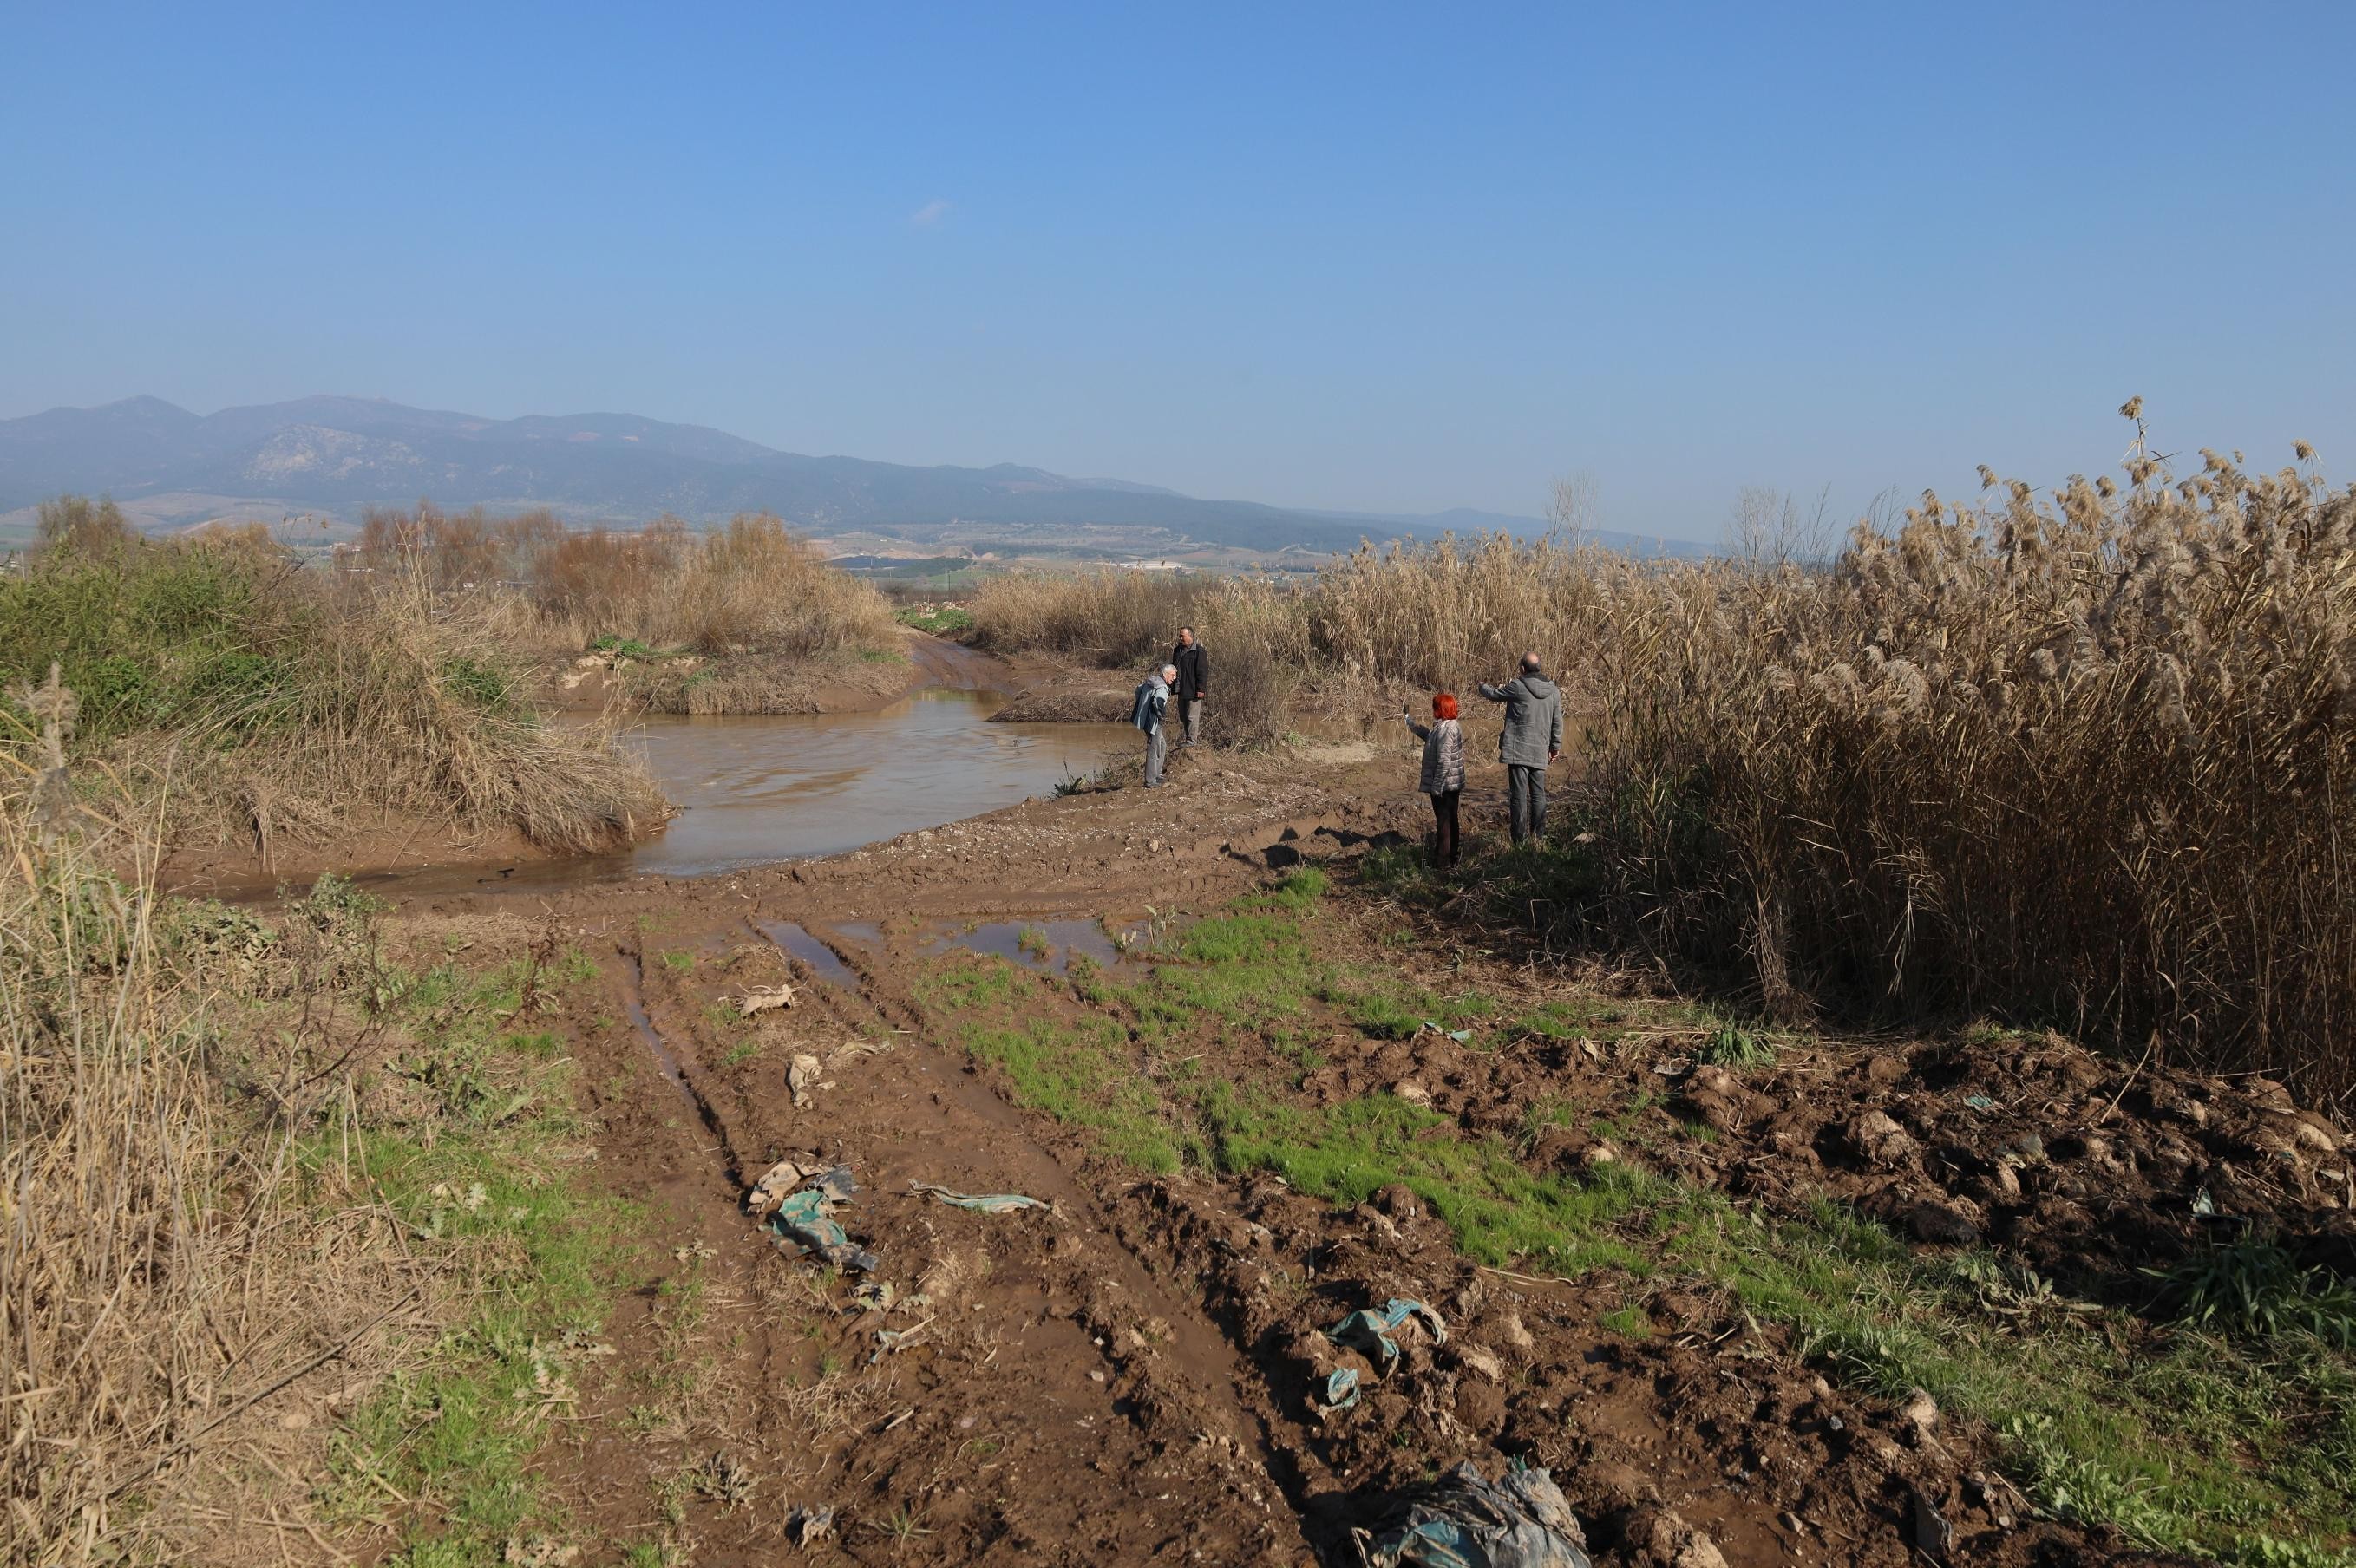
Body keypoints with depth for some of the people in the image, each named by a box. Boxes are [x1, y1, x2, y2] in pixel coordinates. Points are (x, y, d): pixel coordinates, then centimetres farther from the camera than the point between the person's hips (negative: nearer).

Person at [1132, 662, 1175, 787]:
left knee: (1162, 745, 24)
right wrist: (1163, 714, -18)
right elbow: (1158, 702, -36)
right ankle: (1151, 782, 5)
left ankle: (1157, 774, 32)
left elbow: (1138, 690, 23)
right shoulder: (1162, 687, -20)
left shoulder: (1150, 682, 10)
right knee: (1153, 751, -1)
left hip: (1145, 719, 10)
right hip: (1154, 722, -10)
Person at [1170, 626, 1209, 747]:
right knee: (1183, 716, 13)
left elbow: (1202, 671, -14)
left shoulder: (1198, 651, -11)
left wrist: (1200, 689, -17)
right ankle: (1184, 738, 22)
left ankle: (1191, 740, 3)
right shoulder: (1177, 650, 12)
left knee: (1192, 717, -3)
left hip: (1193, 691, -8)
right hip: (1181, 690, 8)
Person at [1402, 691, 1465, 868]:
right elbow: (1428, 735, 27)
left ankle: (1442, 861, 3)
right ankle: (1453, 857, 27)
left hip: (1443, 786, -10)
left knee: (1443, 822, -3)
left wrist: (1436, 786, -21)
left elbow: (1444, 761, -25)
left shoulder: (1444, 729, -21)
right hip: (1454, 785, 10)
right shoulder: (1454, 726, 10)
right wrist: (1408, 719, 36)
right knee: (1451, 821, 17)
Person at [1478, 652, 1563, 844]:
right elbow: (1557, 722, 12)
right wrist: (1555, 747, 22)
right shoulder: (1553, 690, 6)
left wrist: (1483, 686, 30)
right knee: (1538, 795, 12)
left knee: (1519, 794, -4)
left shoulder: (1517, 686, -10)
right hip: (1540, 752, 5)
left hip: (1518, 750, -5)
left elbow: (1494, 695, 7)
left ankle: (1520, 839, -5)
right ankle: (1539, 837, 15)